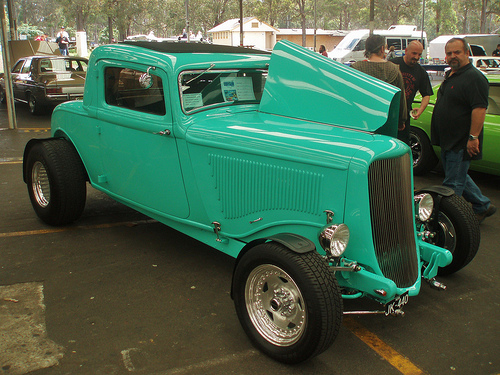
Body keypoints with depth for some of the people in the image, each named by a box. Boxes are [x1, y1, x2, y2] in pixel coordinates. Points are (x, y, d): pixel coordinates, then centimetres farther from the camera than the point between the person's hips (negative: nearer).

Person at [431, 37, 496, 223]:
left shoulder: (474, 78, -17)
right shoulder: (449, 75, 14)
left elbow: (480, 109, -24)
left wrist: (473, 137, -27)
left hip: (462, 143, -10)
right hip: (448, 141, 10)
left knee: (453, 184, -1)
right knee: (458, 178, 20)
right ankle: (483, 206, 34)